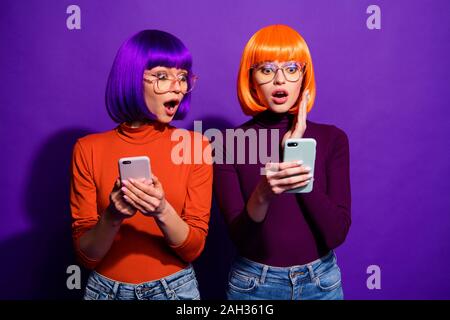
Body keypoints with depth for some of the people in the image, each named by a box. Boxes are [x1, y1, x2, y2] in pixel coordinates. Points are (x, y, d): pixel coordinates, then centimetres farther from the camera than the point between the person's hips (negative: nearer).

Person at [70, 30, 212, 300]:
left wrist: (162, 212, -28)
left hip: (175, 287, 0)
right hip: (106, 288, 0)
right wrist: (112, 217, -26)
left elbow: (194, 247, -10)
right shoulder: (89, 149, -9)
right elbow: (86, 255, -8)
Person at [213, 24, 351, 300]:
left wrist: (297, 157, -20)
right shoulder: (229, 144, -10)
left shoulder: (332, 138, -6)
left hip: (321, 281, 1)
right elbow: (239, 238, -14)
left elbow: (337, 233, -13)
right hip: (253, 284, -1)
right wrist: (262, 195, -33)